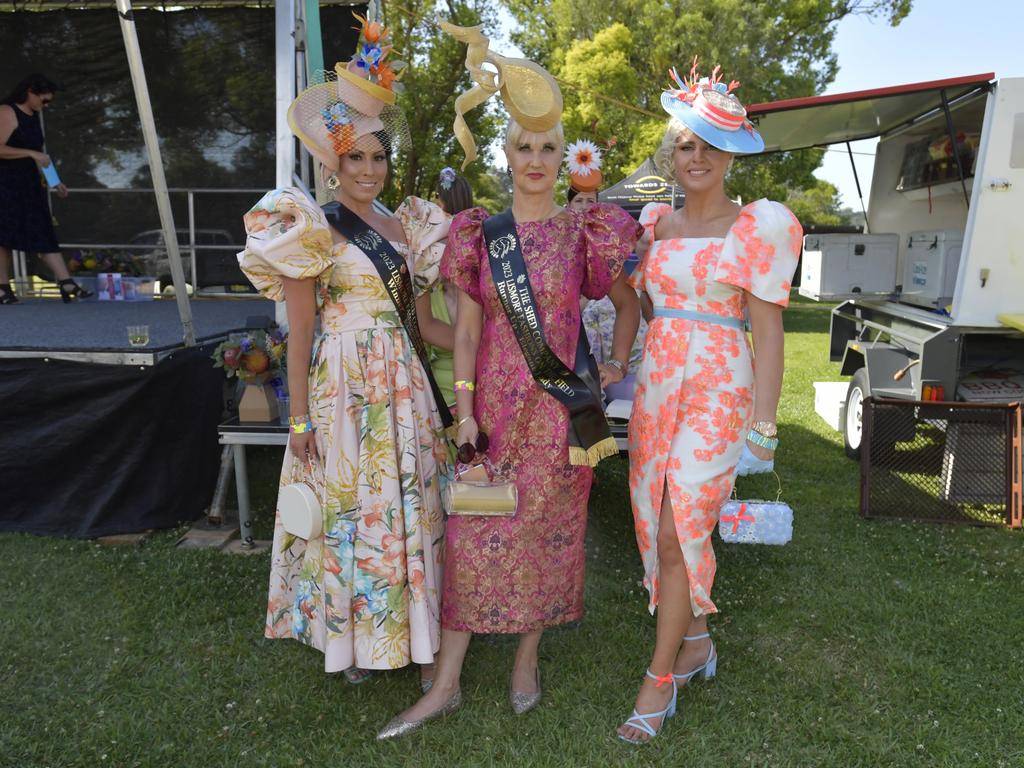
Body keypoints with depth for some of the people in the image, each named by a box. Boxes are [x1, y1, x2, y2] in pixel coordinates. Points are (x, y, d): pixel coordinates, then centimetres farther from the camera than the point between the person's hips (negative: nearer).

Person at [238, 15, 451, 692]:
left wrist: (432, 378, 10)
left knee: (409, 501, 11)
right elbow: (299, 329, -6)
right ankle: (350, 634, 22)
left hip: (403, 383, 5)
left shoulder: (401, 225, 11)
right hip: (343, 382, -5)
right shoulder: (313, 228, -5)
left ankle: (411, 627, 27)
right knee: (348, 505, 4)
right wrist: (300, 417, -9)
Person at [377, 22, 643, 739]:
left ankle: (527, 659, 30)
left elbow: (630, 304, 11)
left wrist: (613, 370, 4)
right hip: (494, 399, 2)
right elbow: (467, 327, 2)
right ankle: (446, 684, 15)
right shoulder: (479, 231, 3)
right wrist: (465, 408, -4)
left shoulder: (586, 229, 0)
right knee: (473, 532, 4)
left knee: (548, 526, 8)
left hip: (560, 403, -1)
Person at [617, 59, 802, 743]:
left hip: (719, 390, -5)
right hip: (656, 384, 5)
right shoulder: (654, 224, 11)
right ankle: (696, 643, 31)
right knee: (666, 526, 10)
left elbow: (768, 332, -6)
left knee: (678, 531, -8)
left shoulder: (758, 226, -2)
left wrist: (763, 424, -11)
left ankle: (662, 676, 8)